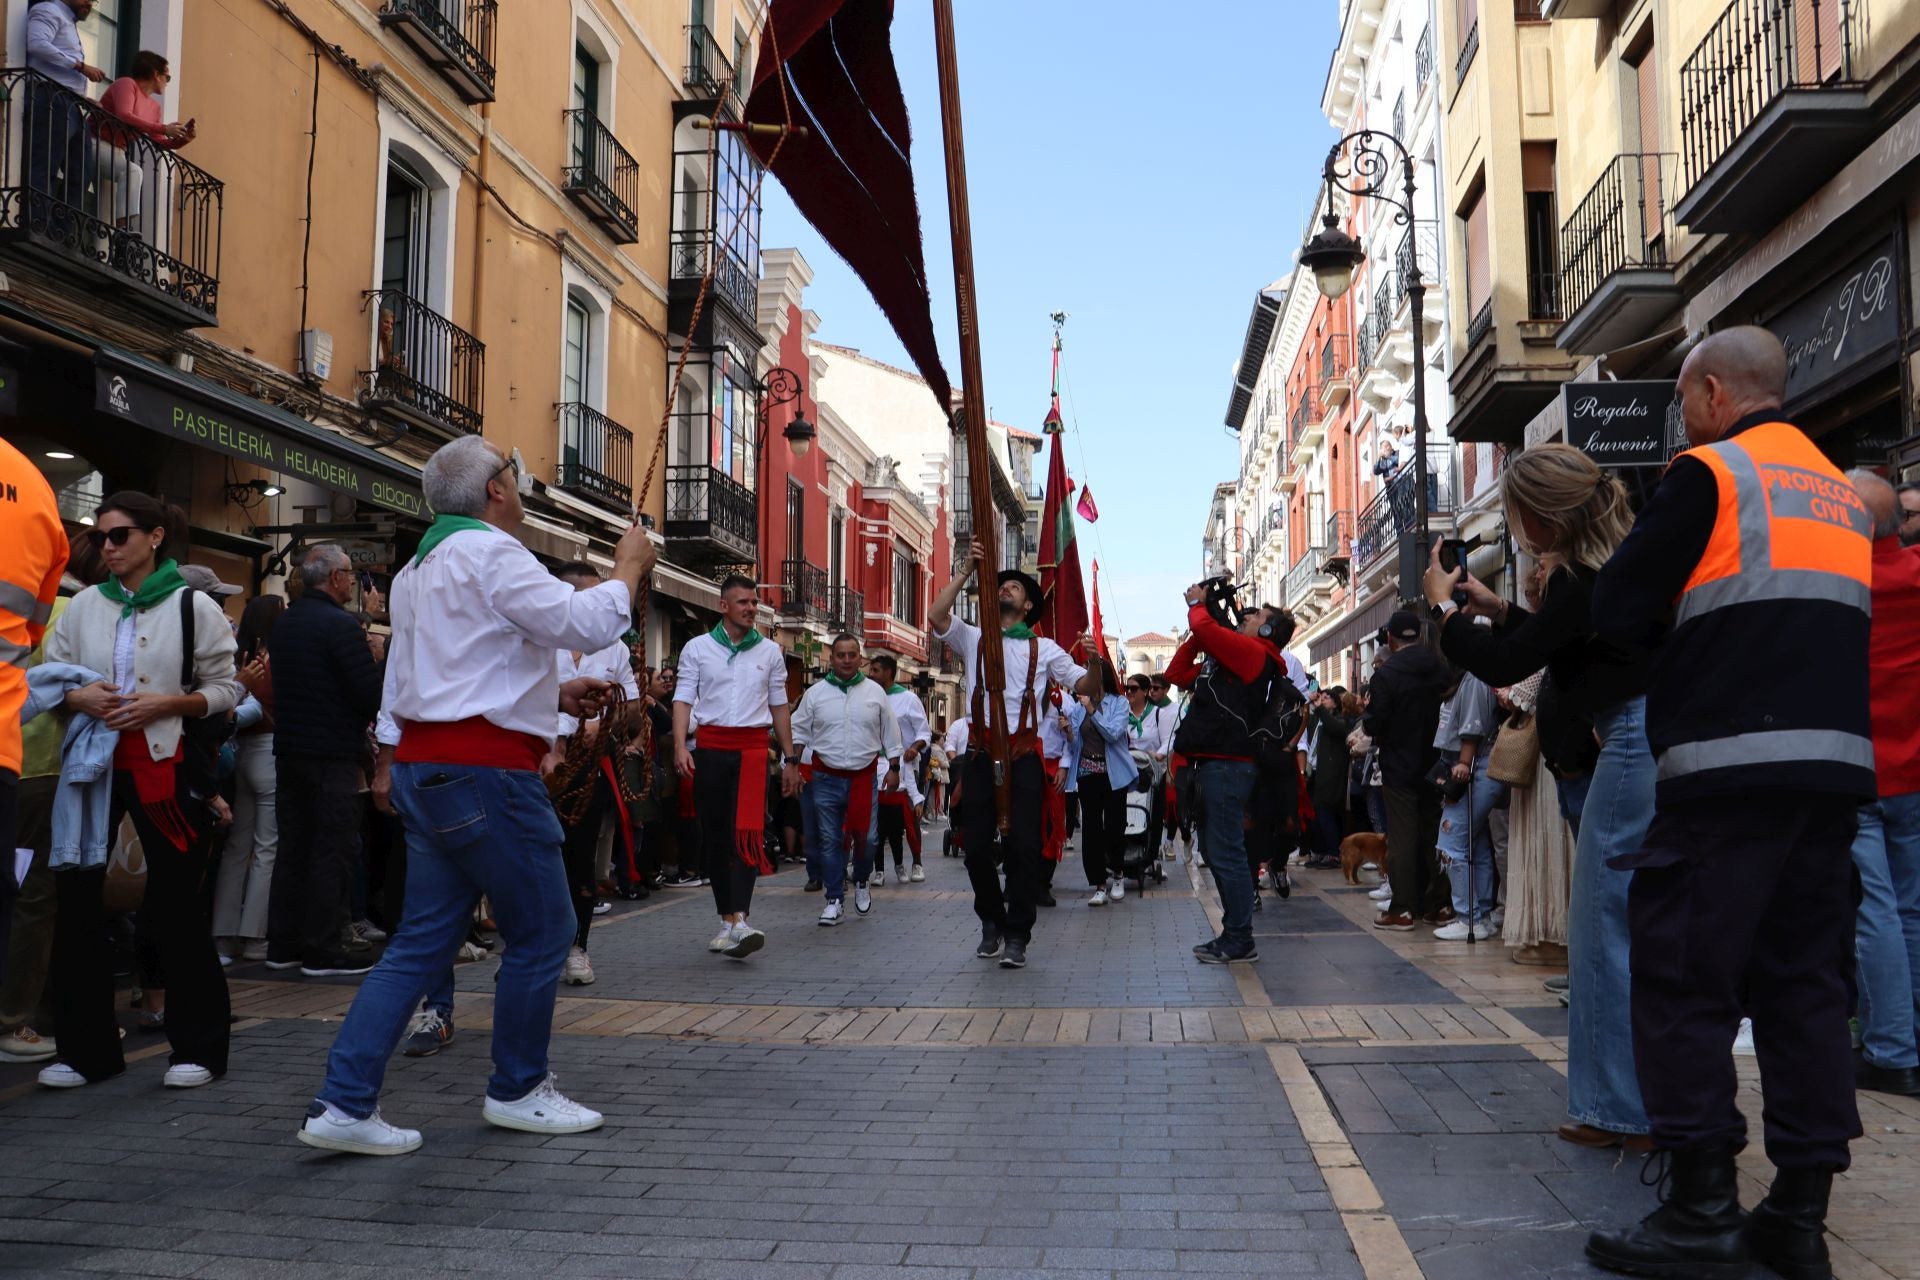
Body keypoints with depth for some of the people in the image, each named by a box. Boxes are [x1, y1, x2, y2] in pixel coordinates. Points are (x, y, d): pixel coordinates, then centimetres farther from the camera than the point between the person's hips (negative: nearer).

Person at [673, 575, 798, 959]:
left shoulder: (769, 652, 10)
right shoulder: (697, 648, 6)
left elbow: (779, 707, 14)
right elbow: (683, 699, 1)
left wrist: (790, 759, 12)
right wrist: (680, 745, -14)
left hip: (753, 748, 0)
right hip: (711, 748, 1)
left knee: (746, 833, -14)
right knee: (714, 835, 4)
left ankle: (739, 921, -24)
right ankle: (727, 920, 14)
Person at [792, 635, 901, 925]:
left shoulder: (875, 692, 4)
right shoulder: (815, 693, 2)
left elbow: (890, 734, 10)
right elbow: (799, 732, 8)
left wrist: (894, 768, 7)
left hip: (864, 776, 0)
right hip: (826, 778, 0)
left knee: (867, 838, -1)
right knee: (830, 841, 2)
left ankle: (860, 882, 27)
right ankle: (834, 899, 10)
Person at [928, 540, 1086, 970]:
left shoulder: (1042, 649, 14)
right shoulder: (973, 639, 14)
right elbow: (936, 615, -5)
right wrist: (968, 570, -7)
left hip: (1023, 753, -1)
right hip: (981, 752, 1)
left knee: (1022, 843, -7)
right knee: (976, 843, 3)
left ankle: (1017, 934, 1)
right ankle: (991, 922, 24)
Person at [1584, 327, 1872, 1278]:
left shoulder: (1709, 474, -4)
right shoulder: (1842, 492, 19)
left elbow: (1617, 613, -6)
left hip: (1730, 764, -7)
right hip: (1836, 761, 7)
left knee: (1681, 977, -1)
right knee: (1804, 982, 9)